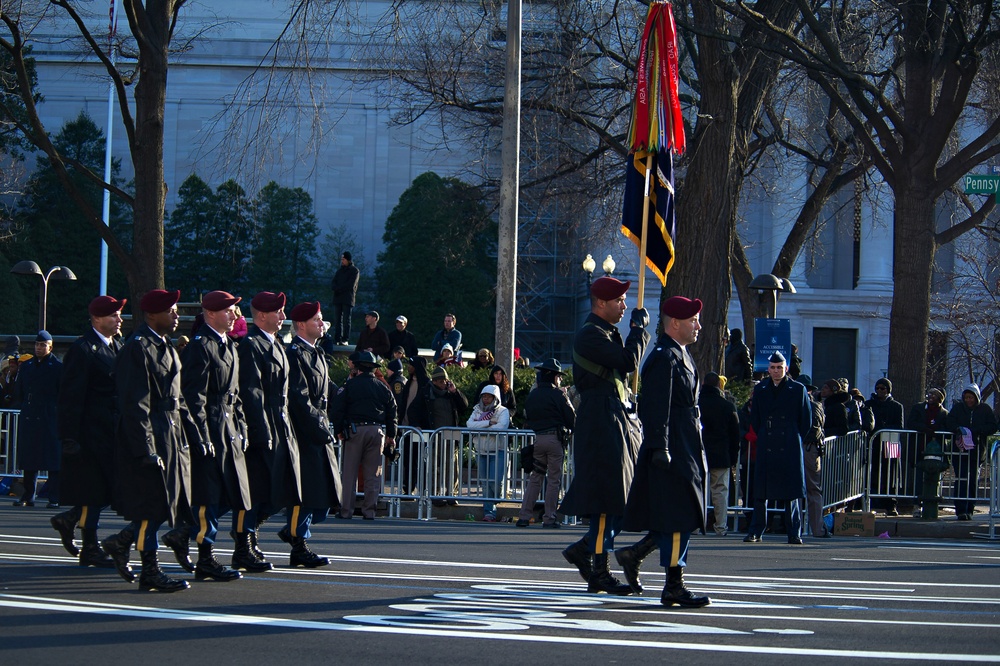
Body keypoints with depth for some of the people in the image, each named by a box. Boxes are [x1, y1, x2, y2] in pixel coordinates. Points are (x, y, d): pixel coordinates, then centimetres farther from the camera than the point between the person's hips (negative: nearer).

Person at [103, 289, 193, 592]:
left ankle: (120, 543, 25)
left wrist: (183, 438, 15)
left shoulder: (166, 348, 16)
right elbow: (135, 405, -18)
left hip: (171, 439, 9)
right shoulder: (137, 349, -14)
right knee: (151, 506, -4)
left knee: (172, 500, 10)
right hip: (149, 439, -9)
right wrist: (148, 450, -21)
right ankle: (150, 572, 4)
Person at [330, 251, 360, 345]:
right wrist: (337, 288, -10)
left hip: (348, 299, -5)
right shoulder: (339, 270, 20)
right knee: (337, 320, 1)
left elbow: (351, 285, -8)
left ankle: (345, 340, -8)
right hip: (337, 298, 5)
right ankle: (336, 339, 1)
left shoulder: (354, 270, 2)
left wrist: (338, 288, -7)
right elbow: (333, 283, 12)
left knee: (346, 320, -7)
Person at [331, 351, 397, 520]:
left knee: (349, 472, 2)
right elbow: (392, 412, 11)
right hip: (377, 431, 2)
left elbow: (337, 408, -2)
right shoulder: (383, 388, 10)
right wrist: (391, 435, 17)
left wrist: (339, 430, 7)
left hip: (355, 430, -2)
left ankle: (346, 510, 0)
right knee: (373, 473, 6)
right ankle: (369, 511, 3)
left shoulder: (350, 385, 1)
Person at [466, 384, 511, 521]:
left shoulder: (503, 411, 2)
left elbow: (501, 427, -17)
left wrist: (481, 428, -10)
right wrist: (489, 423, -13)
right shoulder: (477, 410, 14)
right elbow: (470, 425, -5)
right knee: (485, 483, 2)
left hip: (498, 452, -4)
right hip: (481, 452, 4)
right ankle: (489, 512, 4)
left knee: (496, 483, -12)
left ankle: (489, 511, 4)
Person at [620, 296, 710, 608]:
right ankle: (674, 587, -2)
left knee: (681, 519, 12)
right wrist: (660, 449, -24)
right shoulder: (663, 358, -14)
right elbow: (656, 409, -20)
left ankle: (633, 555, 22)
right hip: (672, 453, -10)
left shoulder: (682, 356, 18)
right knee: (678, 520, -7)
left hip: (688, 451, 10)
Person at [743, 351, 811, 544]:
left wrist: (795, 440, 5)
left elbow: (806, 420, 6)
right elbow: (754, 419, 17)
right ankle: (755, 531, 6)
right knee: (761, 492, 1)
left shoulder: (798, 389, 4)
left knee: (791, 492, -2)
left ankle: (794, 533, 2)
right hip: (766, 448, 2)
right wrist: (763, 437, 11)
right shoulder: (760, 389, 11)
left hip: (790, 448, -2)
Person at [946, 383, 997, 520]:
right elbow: (950, 424, -1)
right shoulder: (957, 408, 7)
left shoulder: (985, 410, 5)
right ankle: (961, 511, -13)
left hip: (977, 451, 1)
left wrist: (974, 431, -14)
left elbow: (993, 427, -2)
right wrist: (959, 429, -22)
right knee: (961, 481, -10)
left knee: (974, 482, 3)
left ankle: (969, 510, 11)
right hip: (960, 451, -1)